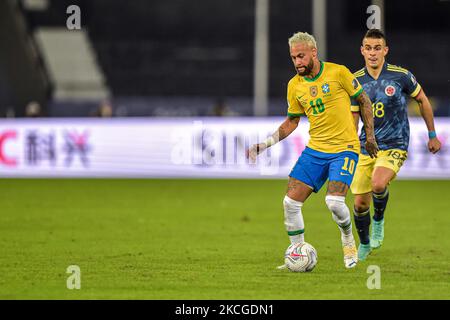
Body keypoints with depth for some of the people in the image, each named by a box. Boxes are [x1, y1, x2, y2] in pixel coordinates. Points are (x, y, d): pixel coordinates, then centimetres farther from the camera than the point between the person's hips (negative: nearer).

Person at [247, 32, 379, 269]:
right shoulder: (294, 85, 4)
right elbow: (291, 122, 16)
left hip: (345, 149, -5)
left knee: (334, 201, -23)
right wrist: (264, 145, 7)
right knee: (290, 202, -7)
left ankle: (348, 239, 9)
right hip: (314, 150, 5)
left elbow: (364, 101, 3)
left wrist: (369, 135, 3)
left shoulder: (338, 73, -9)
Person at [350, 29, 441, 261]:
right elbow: (353, 119, 9)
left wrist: (432, 135, 12)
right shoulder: (356, 81, 0)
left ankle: (379, 220, 1)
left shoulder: (401, 76, -8)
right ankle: (364, 244, 30)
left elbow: (422, 101, 7)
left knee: (378, 184, -31)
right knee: (360, 203, 2)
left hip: (394, 146, -3)